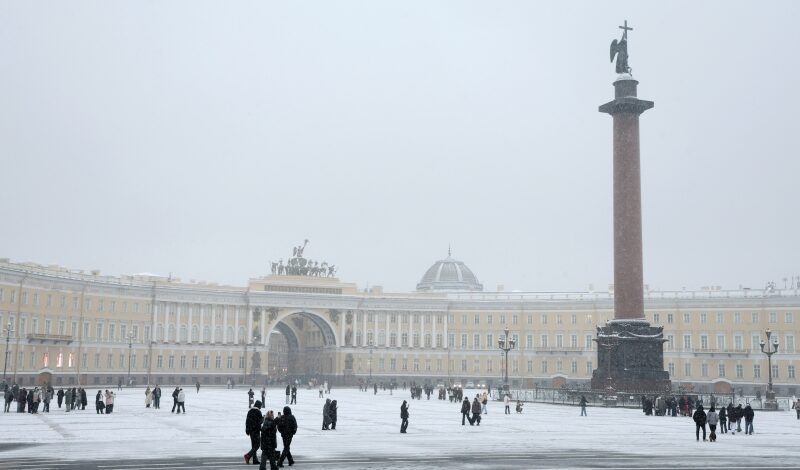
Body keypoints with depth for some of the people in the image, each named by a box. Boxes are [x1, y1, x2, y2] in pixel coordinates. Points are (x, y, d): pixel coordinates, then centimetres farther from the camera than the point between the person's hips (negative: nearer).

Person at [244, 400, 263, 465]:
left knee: (253, 445, 11)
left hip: (250, 430, 8)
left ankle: (255, 460, 10)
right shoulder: (258, 412, -11)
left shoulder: (250, 411, 12)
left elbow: (247, 421, 14)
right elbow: (260, 421, -14)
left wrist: (247, 430, 18)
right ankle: (248, 455, -21)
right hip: (256, 430, -8)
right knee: (257, 445, -4)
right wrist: (263, 418, 6)